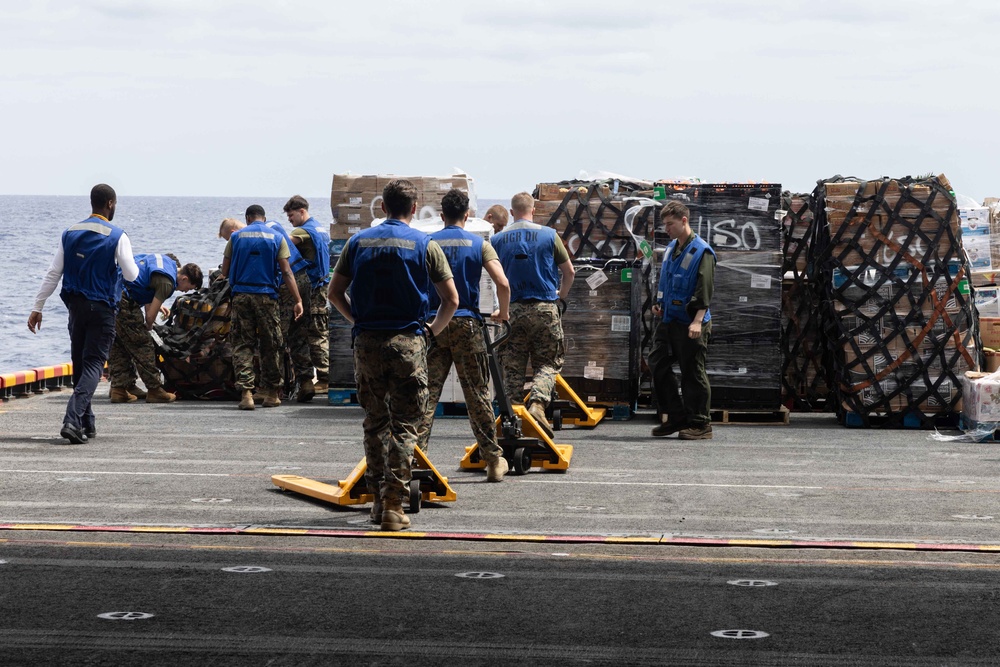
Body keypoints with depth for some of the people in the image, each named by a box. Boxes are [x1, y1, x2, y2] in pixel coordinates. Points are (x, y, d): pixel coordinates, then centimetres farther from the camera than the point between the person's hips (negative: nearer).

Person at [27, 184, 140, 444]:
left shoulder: (70, 234, 5)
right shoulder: (117, 236, -9)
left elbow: (53, 273, 3)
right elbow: (131, 275, -9)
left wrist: (37, 308, 5)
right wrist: (134, 264, 15)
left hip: (75, 305, 5)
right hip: (102, 308, -5)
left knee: (79, 363, 16)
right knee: (93, 365, -6)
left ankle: (87, 422, 23)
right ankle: (73, 421, -22)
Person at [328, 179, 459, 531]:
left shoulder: (358, 242, 6)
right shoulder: (424, 244, -2)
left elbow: (335, 293, 8)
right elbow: (451, 300, -3)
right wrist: (433, 329, 13)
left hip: (367, 343, 3)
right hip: (408, 342, -3)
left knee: (375, 422, 14)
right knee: (405, 425, 0)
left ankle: (378, 499, 17)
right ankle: (393, 504, -9)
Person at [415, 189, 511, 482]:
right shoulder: (479, 244, 2)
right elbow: (502, 282, -9)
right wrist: (503, 313, 8)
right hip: (466, 323, -1)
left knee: (427, 392, 3)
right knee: (478, 394, 4)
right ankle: (494, 460, 10)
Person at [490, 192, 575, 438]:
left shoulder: (498, 239, 3)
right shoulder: (549, 235, 0)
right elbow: (569, 272, 6)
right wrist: (561, 297, 22)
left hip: (513, 309, 1)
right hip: (545, 307, -1)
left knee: (512, 367, 7)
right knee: (548, 363, 6)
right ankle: (538, 403, -17)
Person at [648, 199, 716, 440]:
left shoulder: (701, 252, -12)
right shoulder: (670, 249, 14)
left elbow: (705, 290, -19)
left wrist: (697, 321, -26)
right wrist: (659, 304, 14)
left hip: (691, 324, -9)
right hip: (669, 320, 9)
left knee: (693, 373, -3)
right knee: (658, 365, 8)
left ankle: (700, 424, 6)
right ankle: (675, 417, 18)